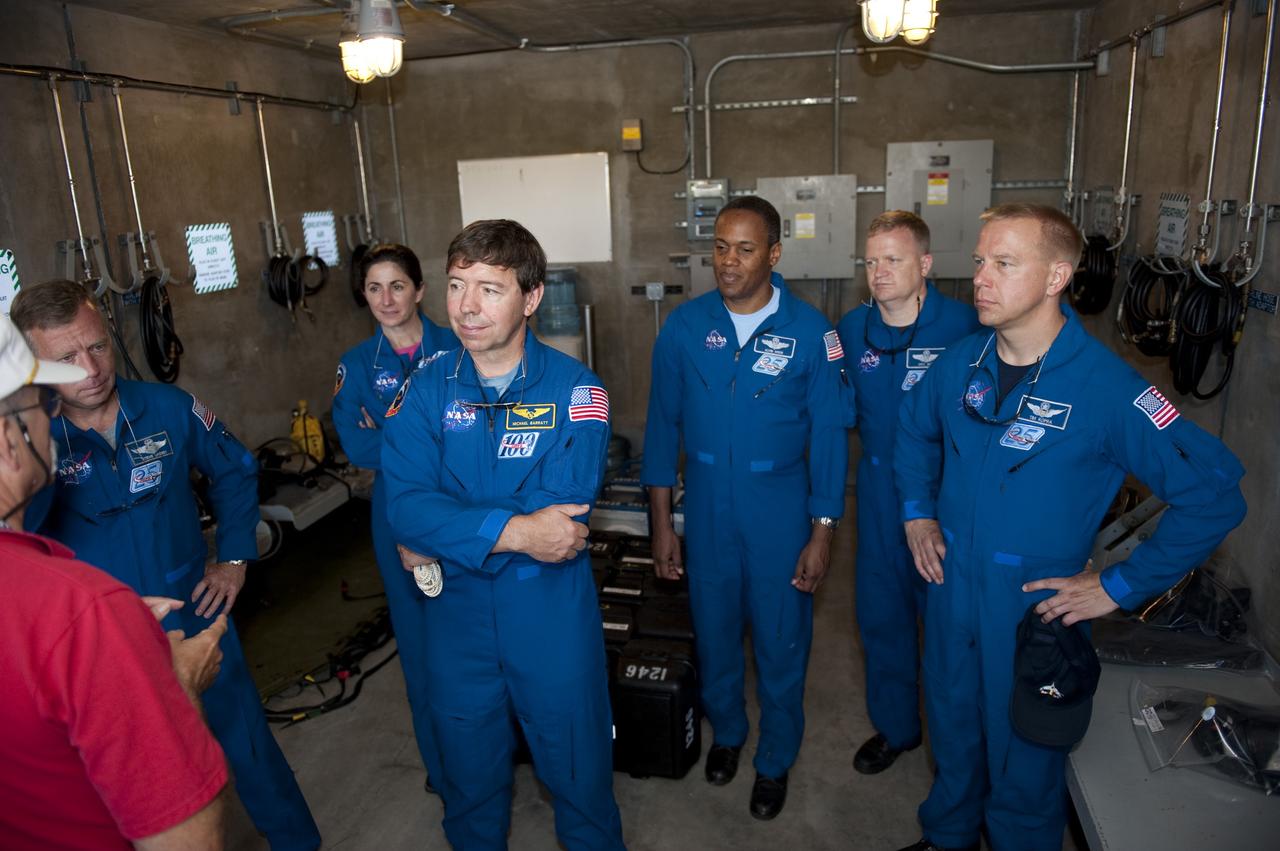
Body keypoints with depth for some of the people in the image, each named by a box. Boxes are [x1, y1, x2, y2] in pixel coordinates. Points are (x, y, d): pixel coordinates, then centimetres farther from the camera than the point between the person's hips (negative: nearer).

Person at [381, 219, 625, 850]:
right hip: (456, 610, 3)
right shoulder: (425, 391, -5)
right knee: (468, 773, 24)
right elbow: (405, 504, -17)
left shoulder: (575, 390, -13)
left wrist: (445, 541, -19)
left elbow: (563, 508, -23)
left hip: (552, 610, -2)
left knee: (577, 768, 17)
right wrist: (512, 532, -29)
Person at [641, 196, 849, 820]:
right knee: (714, 632, 18)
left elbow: (828, 435, -6)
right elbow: (664, 424, 0)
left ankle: (775, 761, 37)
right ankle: (726, 731, 47)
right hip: (706, 505, 2)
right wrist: (661, 523, 0)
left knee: (781, 643, 12)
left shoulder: (810, 332, -10)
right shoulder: (685, 326, -6)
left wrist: (822, 534, -7)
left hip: (780, 507, -1)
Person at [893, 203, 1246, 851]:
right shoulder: (961, 364, -4)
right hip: (950, 588, 5)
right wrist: (917, 512, 5)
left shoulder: (1106, 386, -21)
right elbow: (914, 430, 16)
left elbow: (1214, 495, -18)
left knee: (1023, 761, 14)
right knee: (952, 731, 25)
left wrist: (1120, 586, -16)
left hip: (1035, 605, -5)